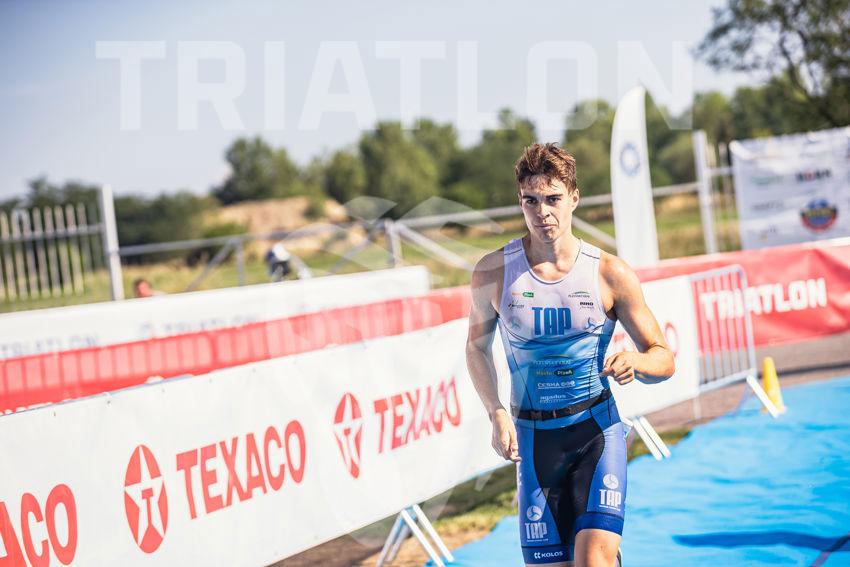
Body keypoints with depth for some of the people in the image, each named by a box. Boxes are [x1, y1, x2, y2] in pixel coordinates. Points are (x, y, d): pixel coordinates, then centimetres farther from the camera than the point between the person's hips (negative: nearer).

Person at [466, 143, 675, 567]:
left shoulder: (610, 274, -5)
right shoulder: (493, 272, -3)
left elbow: (663, 360, 2)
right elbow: (477, 346, 14)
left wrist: (636, 362, -22)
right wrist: (496, 414, -1)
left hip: (598, 430, -1)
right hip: (534, 439, 2)